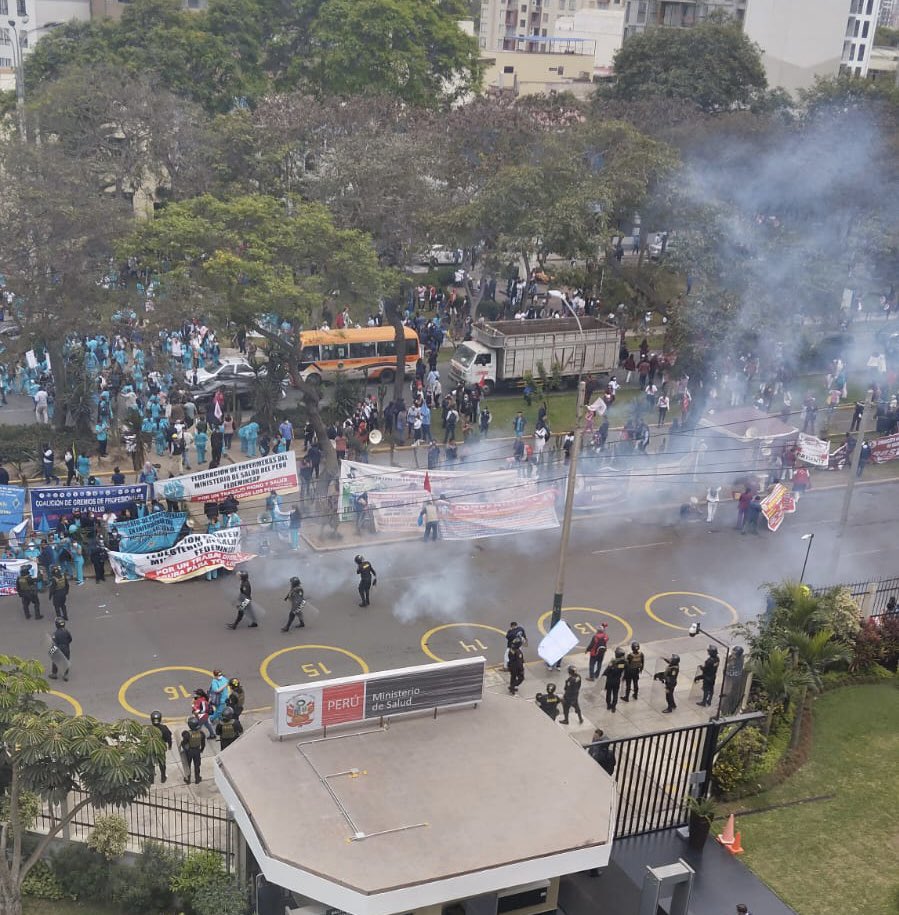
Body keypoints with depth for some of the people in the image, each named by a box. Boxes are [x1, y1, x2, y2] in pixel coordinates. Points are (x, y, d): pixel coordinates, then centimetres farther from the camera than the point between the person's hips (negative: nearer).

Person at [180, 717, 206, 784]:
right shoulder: (201, 733, -21)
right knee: (197, 765, 22)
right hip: (197, 751, 2)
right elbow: (203, 744, -6)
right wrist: (201, 750, 12)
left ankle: (187, 779, 36)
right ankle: (197, 779, 37)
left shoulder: (187, 734, -32)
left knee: (187, 765, 21)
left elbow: (183, 744, -19)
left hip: (189, 751, -2)